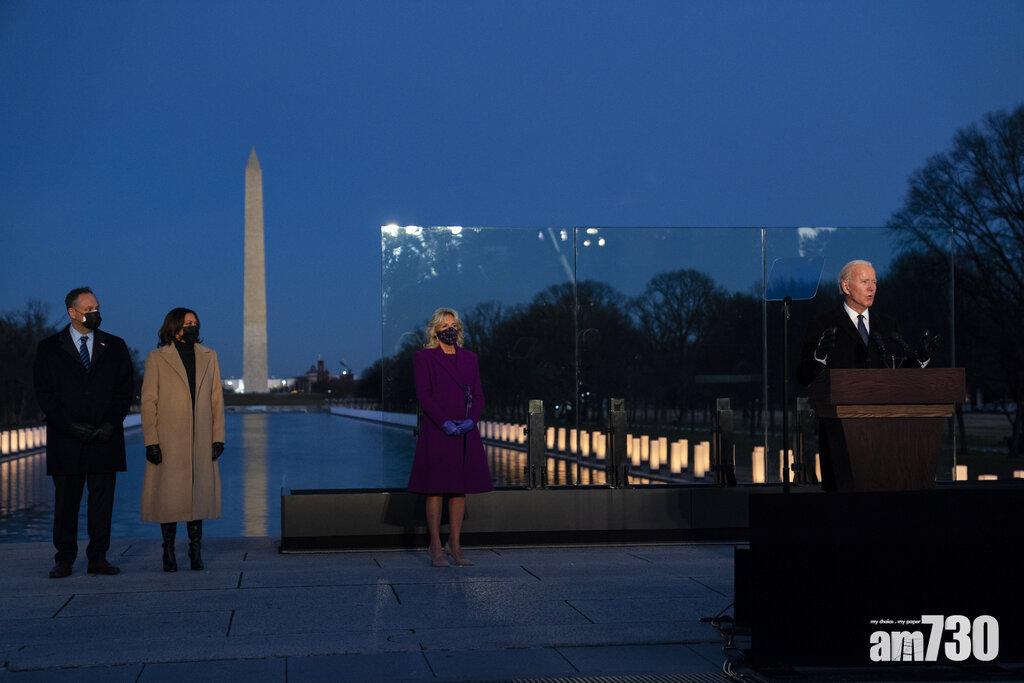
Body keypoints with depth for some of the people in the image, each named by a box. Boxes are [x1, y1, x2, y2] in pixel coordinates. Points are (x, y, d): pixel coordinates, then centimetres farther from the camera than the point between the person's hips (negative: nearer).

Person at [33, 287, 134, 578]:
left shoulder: (115, 347, 11)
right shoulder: (49, 349, 5)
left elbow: (125, 390, 7)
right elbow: (44, 394, 0)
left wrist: (110, 425, -6)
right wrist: (70, 426, -11)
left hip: (105, 438, 1)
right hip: (66, 440, -1)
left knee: (102, 500, 2)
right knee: (66, 501, 2)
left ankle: (98, 557, 8)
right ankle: (65, 559, 9)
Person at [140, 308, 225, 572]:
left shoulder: (209, 356, 13)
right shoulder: (157, 358, 3)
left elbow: (216, 399, 11)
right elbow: (148, 402, 0)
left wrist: (218, 437, 3)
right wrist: (151, 441, -8)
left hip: (201, 441, 3)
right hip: (168, 442, -3)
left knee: (199, 493, 3)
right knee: (169, 496, -1)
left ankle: (196, 549, 10)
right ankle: (169, 552, 7)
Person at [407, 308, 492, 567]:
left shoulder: (469, 358, 15)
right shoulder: (423, 357, 1)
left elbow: (478, 395, 10)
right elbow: (424, 395, -7)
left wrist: (471, 420, -8)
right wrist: (444, 423, -17)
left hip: (466, 433, 4)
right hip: (436, 432, -4)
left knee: (460, 489, 5)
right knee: (436, 489, -2)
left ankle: (455, 546, 11)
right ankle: (436, 547, 3)